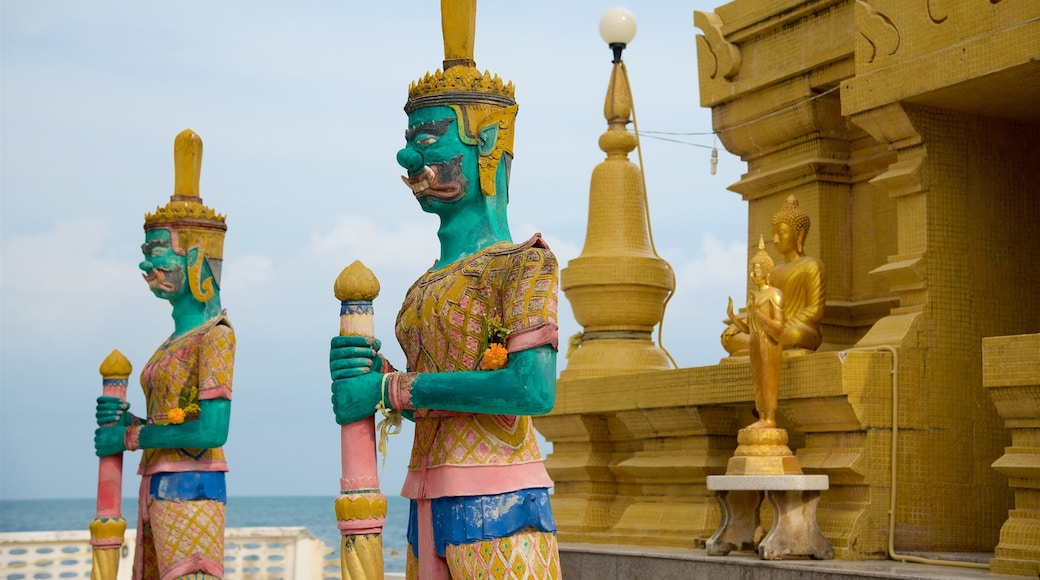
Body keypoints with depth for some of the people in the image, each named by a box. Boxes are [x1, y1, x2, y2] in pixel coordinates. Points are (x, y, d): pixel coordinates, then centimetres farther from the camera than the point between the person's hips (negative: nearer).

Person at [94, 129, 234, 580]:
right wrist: (126, 420, 1)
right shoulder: (177, 339, 15)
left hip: (188, 491, -9)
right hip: (157, 490, 9)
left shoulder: (215, 335, -10)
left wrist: (130, 436, -11)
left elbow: (211, 430, -19)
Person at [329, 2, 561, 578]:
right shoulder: (427, 286, 16)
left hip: (496, 506, -7)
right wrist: (369, 376, -2)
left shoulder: (523, 262, -5)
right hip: (430, 506, 7)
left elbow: (534, 390, -19)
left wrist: (395, 387, -15)